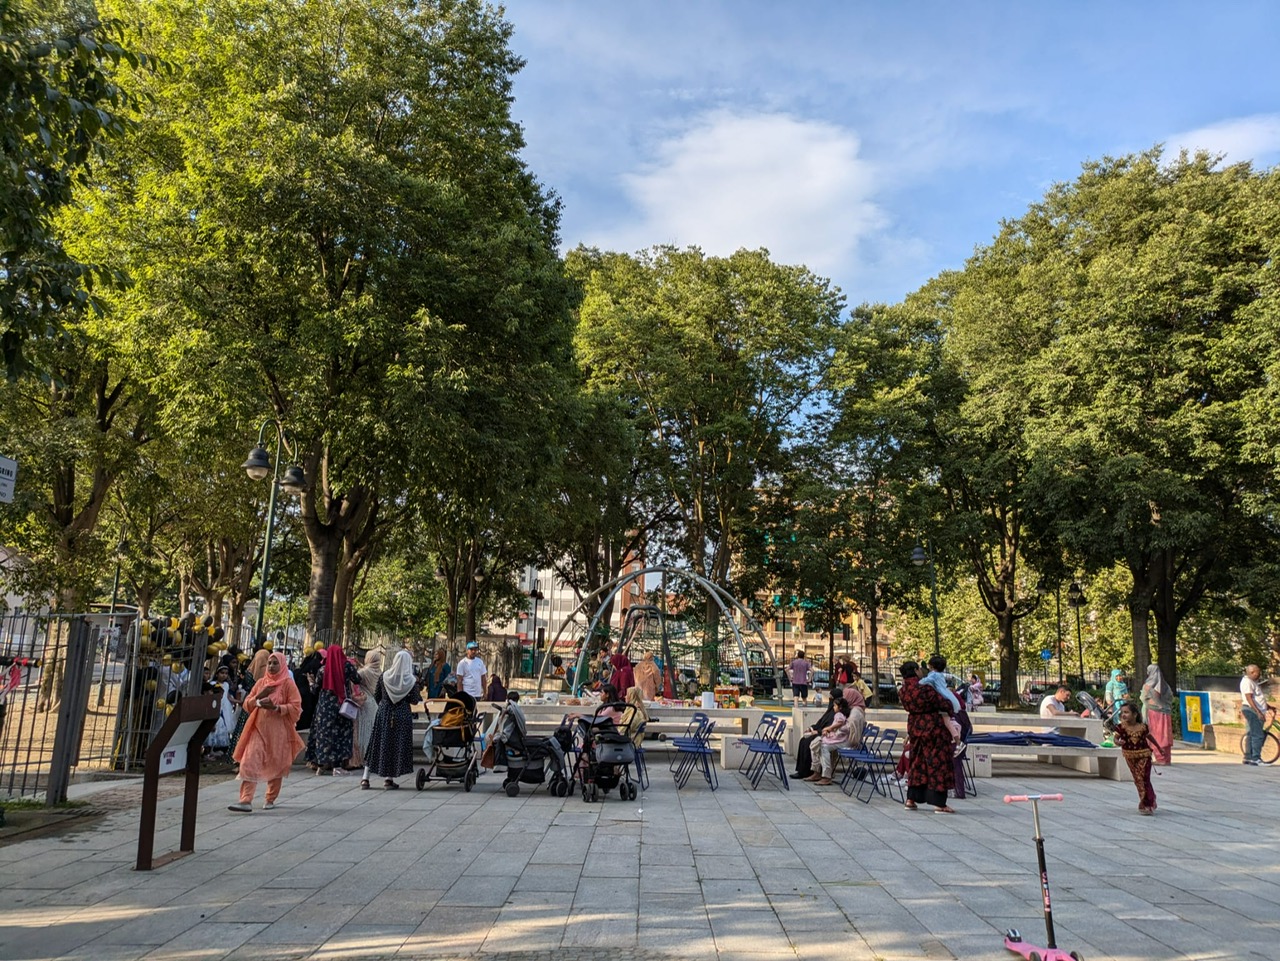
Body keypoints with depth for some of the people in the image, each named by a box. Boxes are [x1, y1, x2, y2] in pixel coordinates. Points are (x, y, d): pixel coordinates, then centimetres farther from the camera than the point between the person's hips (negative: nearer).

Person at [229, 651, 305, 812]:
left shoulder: (288, 684, -3)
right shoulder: (261, 683, 11)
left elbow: (296, 707, -9)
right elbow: (247, 703, 13)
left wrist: (276, 707, -22)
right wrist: (258, 697, -7)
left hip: (278, 731, -3)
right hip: (259, 728, 3)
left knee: (275, 765, 7)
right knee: (249, 763, -10)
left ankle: (270, 799, 22)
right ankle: (246, 801, -12)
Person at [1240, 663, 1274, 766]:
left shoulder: (1253, 682, 18)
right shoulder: (1247, 682, -14)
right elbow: (1249, 699, -22)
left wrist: (1268, 707, 21)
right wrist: (1258, 712, -27)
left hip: (1257, 711, 10)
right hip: (1251, 710, -10)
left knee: (1252, 734, 12)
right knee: (1258, 735, -12)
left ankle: (1248, 757, 17)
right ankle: (1256, 759, -11)